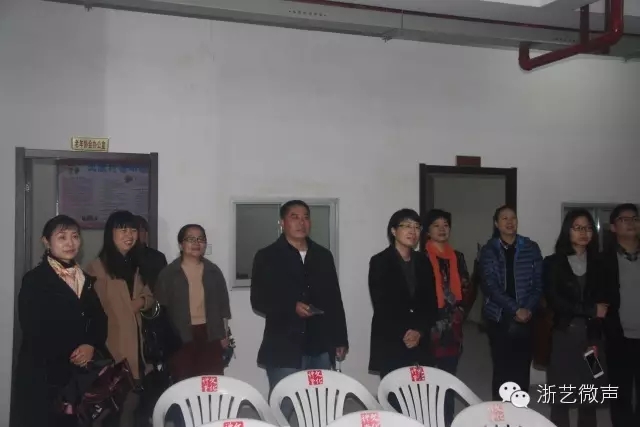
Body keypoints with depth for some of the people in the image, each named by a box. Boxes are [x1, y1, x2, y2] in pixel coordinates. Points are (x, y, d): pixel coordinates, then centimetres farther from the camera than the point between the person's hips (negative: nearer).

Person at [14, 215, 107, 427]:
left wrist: (92, 346, -11)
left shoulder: (85, 280, 15)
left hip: (80, 375, 5)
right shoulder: (34, 280, -5)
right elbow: (33, 331, -11)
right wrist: (70, 356, -8)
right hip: (42, 376, -5)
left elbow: (99, 320, 9)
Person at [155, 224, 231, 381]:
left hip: (210, 335, 2)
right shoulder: (168, 273, -1)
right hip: (181, 336, -2)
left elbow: (223, 304, 12)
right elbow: (161, 308, 0)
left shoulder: (213, 271, 7)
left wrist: (223, 334, 10)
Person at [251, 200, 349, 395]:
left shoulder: (323, 256, 13)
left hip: (320, 349, 4)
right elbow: (258, 300, -5)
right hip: (283, 349, -4)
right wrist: (291, 307, -19)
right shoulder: (266, 257, 1)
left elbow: (334, 299, 14)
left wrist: (340, 340, 11)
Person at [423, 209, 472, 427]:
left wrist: (459, 313, -1)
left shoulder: (457, 258, 14)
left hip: (453, 328, 5)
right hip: (431, 326, -5)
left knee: (449, 376, 9)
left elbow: (467, 290, 13)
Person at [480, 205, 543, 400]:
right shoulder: (489, 250, 0)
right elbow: (490, 286, -8)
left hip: (526, 319, 1)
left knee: (522, 370, 5)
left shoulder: (531, 248, 5)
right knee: (501, 370, 3)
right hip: (499, 318, -1)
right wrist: (516, 309, -16)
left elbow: (538, 283, 4)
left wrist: (529, 308, -11)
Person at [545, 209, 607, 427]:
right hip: (564, 336, -2)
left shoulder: (598, 263, 8)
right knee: (560, 398, 1)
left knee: (589, 400, 5)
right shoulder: (553, 263, 3)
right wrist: (591, 310, -9)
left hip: (591, 336, 2)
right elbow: (554, 301, -6)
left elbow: (602, 303, 2)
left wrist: (595, 340, -8)